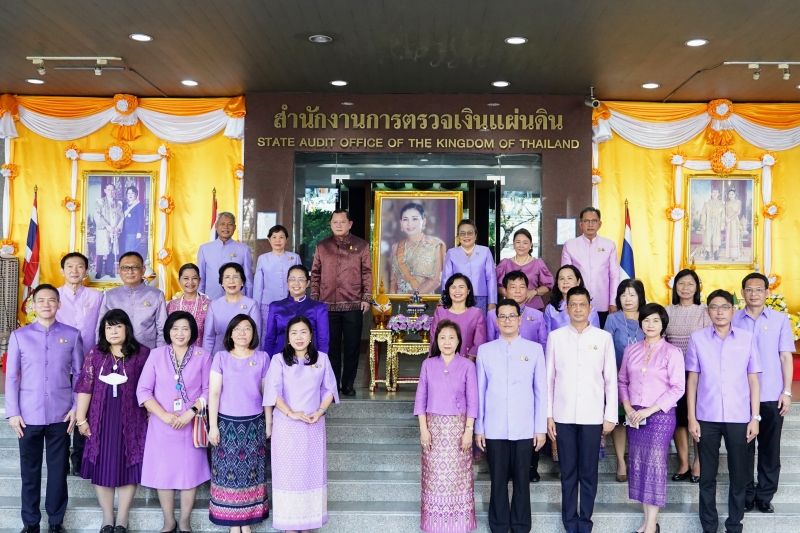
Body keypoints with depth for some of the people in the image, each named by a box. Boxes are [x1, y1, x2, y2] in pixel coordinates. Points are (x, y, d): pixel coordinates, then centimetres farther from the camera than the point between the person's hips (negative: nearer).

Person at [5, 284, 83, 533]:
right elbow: (11, 377, 3)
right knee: (29, 471, 8)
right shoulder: (19, 335, 3)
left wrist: (77, 408, -1)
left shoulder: (72, 335, 2)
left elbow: (79, 374, 5)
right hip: (29, 416, 0)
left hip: (61, 415, 0)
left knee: (58, 470, 7)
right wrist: (12, 412, -2)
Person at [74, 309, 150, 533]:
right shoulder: (95, 353, 4)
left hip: (131, 419, -1)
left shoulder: (142, 353, -1)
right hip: (101, 418, 2)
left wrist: (151, 415, -2)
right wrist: (81, 418, -3)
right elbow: (85, 387, 1)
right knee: (102, 466, 6)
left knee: (128, 465, 3)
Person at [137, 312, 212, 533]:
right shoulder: (156, 355, 2)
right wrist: (164, 415, -13)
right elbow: (143, 390, -2)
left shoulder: (202, 356, 0)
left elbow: (208, 390, -3)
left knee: (190, 472, 5)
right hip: (162, 425, 1)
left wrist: (191, 412, -17)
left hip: (191, 424, -1)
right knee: (163, 472, 6)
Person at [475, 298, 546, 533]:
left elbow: (541, 390, 3)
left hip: (524, 428, 0)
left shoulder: (534, 349, 3)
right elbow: (480, 392, 5)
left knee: (522, 480, 7)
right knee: (498, 481, 8)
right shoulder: (484, 350, 5)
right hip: (494, 429, 1)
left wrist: (541, 427, 1)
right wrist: (478, 428, 4)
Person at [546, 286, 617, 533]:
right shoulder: (555, 337, 3)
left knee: (589, 472, 6)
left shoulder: (604, 337, 1)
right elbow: (549, 377, 4)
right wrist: (548, 414, 1)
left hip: (592, 415, 0)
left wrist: (610, 416, 1)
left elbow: (611, 379, 3)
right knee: (568, 471, 8)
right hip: (563, 415, 1)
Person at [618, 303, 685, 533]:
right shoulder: (631, 350, 7)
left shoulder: (672, 352, -5)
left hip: (661, 415, -4)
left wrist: (650, 410, -14)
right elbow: (622, 381, 12)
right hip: (634, 416, 4)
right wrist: (628, 407, -4)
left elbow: (678, 388, -9)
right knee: (638, 464, 6)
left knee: (655, 465, -4)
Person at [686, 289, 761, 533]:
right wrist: (691, 417, 0)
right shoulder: (697, 338, 1)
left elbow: (753, 379, 4)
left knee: (739, 474, 8)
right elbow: (692, 379, 3)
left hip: (738, 417, 0)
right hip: (707, 417, 0)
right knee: (707, 475, 8)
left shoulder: (747, 338, 2)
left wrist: (755, 417, 0)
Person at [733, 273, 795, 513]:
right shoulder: (733, 320, 2)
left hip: (772, 396, 0)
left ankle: (765, 496, 19)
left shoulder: (780, 320, 2)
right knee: (744, 447, 7)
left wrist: (787, 391, -3)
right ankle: (746, 495, 19)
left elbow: (785, 357, 2)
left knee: (770, 448, 7)